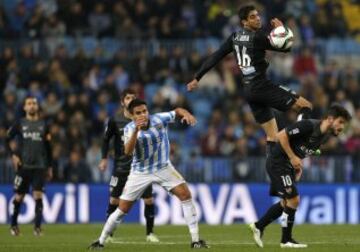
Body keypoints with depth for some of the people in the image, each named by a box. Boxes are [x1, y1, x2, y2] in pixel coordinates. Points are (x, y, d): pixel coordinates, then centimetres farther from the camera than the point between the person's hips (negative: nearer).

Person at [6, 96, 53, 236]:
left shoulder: (43, 125, 9)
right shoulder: (19, 124, 4)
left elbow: (48, 147, 14)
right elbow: (7, 139, 9)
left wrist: (49, 167, 13)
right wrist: (13, 155, -5)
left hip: (39, 167, 1)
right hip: (23, 166, -1)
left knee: (38, 196, -9)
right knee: (19, 197, 5)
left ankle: (37, 227, -8)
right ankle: (14, 225, 21)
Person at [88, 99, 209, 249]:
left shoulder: (159, 119, -14)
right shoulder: (129, 129, -13)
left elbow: (177, 111, 1)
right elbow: (128, 151, -28)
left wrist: (186, 114, -22)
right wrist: (136, 130, -40)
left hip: (163, 168, 1)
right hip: (140, 173, -1)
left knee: (185, 194, -16)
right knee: (122, 209, -2)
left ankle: (195, 240, -11)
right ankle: (100, 241, 15)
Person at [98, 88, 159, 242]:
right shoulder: (114, 121, -3)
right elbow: (106, 139, 7)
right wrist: (104, 158, -2)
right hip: (121, 166, 0)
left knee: (149, 200, -4)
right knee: (114, 200, -2)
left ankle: (150, 233, 9)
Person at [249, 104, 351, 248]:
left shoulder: (326, 135, 3)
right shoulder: (309, 126, -24)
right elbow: (282, 135, -23)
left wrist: (299, 165, 5)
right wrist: (293, 158, -22)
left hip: (289, 166, 9)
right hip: (278, 162, -9)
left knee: (286, 203, 15)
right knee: (293, 200, -10)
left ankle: (258, 226, 27)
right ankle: (286, 240, 0)